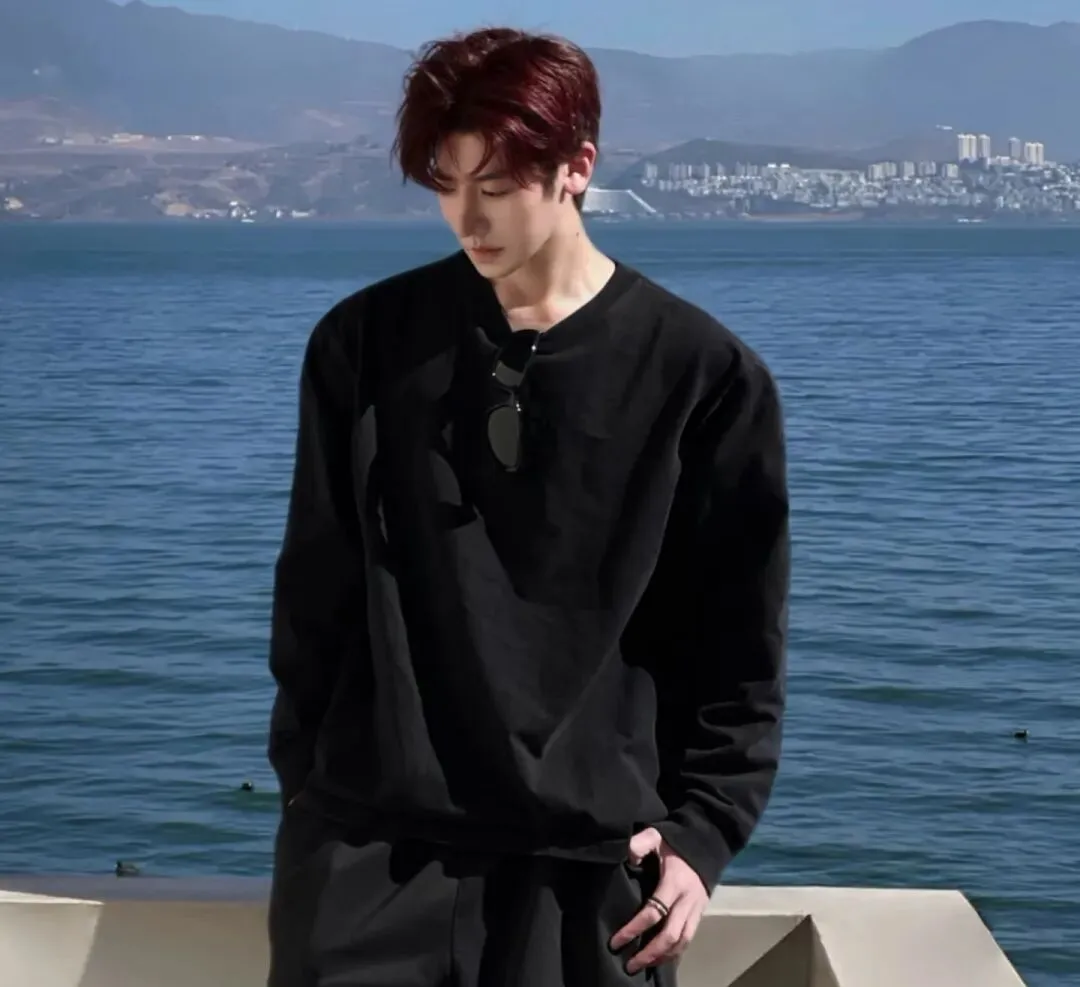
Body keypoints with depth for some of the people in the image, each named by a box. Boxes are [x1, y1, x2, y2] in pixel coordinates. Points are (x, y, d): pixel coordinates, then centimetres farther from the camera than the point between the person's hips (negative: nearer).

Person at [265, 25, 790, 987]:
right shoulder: (365, 345, 3)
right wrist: (307, 788, 7)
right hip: (370, 838, 1)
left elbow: (737, 646, 2)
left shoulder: (705, 376, -3)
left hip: (588, 856, -1)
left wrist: (703, 831, -4)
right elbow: (316, 595, 8)